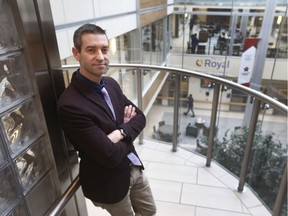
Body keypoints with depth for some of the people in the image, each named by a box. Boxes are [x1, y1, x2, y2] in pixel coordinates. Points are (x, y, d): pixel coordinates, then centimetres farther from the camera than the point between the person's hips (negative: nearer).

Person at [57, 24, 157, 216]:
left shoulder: (111, 83, -5)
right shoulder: (70, 105, -30)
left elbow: (139, 117, 0)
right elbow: (110, 156, -29)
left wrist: (120, 132, -20)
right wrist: (128, 129, -10)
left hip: (134, 167, 7)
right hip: (108, 181, -7)